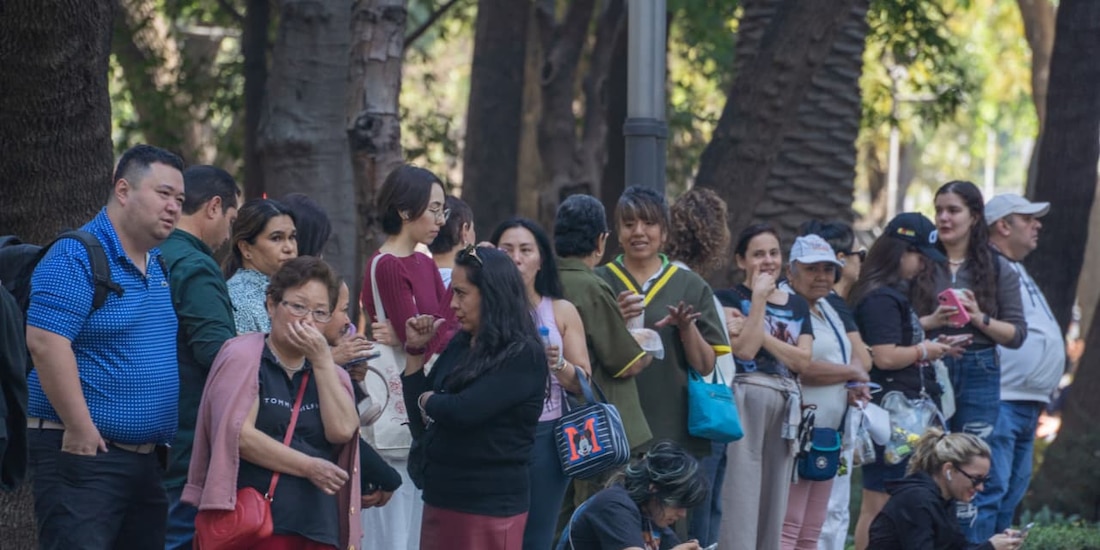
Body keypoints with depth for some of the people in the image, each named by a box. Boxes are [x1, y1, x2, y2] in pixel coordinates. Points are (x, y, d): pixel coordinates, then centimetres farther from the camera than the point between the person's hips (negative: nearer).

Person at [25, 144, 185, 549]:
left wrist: (166, 439, 17)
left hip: (148, 456, 9)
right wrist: (81, 431, -22)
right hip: (85, 452, -9)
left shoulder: (160, 267, 16)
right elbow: (45, 342, -22)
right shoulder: (76, 258, -12)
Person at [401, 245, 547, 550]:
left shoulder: (523, 355, -12)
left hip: (490, 505, -7)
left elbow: (464, 411, -23)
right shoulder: (460, 346, 11)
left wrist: (429, 400, -2)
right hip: (441, 499, 8)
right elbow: (421, 422, 14)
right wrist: (415, 350, 8)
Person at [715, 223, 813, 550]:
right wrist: (759, 297, -9)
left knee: (775, 498, 7)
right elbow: (745, 349, -13)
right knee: (741, 496, -9)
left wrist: (760, 333, -9)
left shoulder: (797, 306, 15)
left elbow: (802, 360, 1)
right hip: (743, 403, -5)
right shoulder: (730, 299, 1)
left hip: (785, 406, 5)